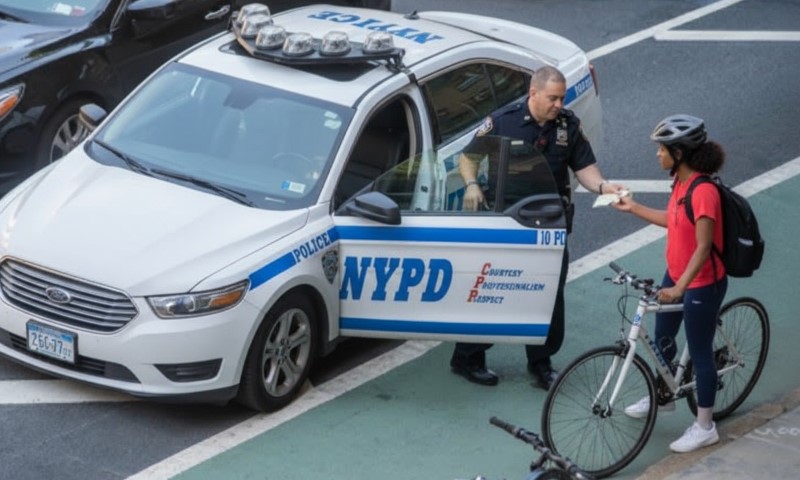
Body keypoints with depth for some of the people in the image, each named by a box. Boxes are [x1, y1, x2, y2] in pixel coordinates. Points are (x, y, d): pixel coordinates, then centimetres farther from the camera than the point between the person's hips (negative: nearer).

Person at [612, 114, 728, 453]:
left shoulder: (704, 192, -29)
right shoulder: (681, 182, -1)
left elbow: (703, 247, -30)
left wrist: (679, 288, -34)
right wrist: (634, 208, 16)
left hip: (702, 285, -9)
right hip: (676, 275, 9)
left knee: (699, 352, 4)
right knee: (662, 339, 24)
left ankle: (704, 427, 18)